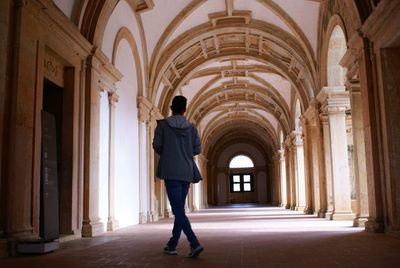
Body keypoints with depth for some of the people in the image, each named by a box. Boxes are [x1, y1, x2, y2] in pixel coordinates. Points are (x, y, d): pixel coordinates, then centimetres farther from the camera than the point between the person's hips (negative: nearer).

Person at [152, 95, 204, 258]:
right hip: (186, 173, 4)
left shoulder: (163, 124, -2)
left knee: (178, 211, -6)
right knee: (179, 209, 14)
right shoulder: (191, 127, 6)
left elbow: (157, 146, 0)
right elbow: (197, 149, 5)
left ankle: (195, 244, -19)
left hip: (170, 172, -4)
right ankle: (172, 245, 21)